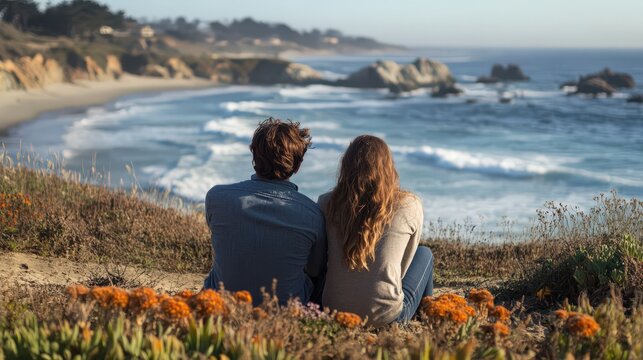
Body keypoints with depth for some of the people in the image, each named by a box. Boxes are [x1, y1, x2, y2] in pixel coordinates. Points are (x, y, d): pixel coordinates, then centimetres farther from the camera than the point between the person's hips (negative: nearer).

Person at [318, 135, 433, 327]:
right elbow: (403, 266, 9)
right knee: (425, 254, 25)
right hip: (387, 316, -3)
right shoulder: (409, 206, -4)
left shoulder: (327, 203, -1)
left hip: (334, 311, 3)